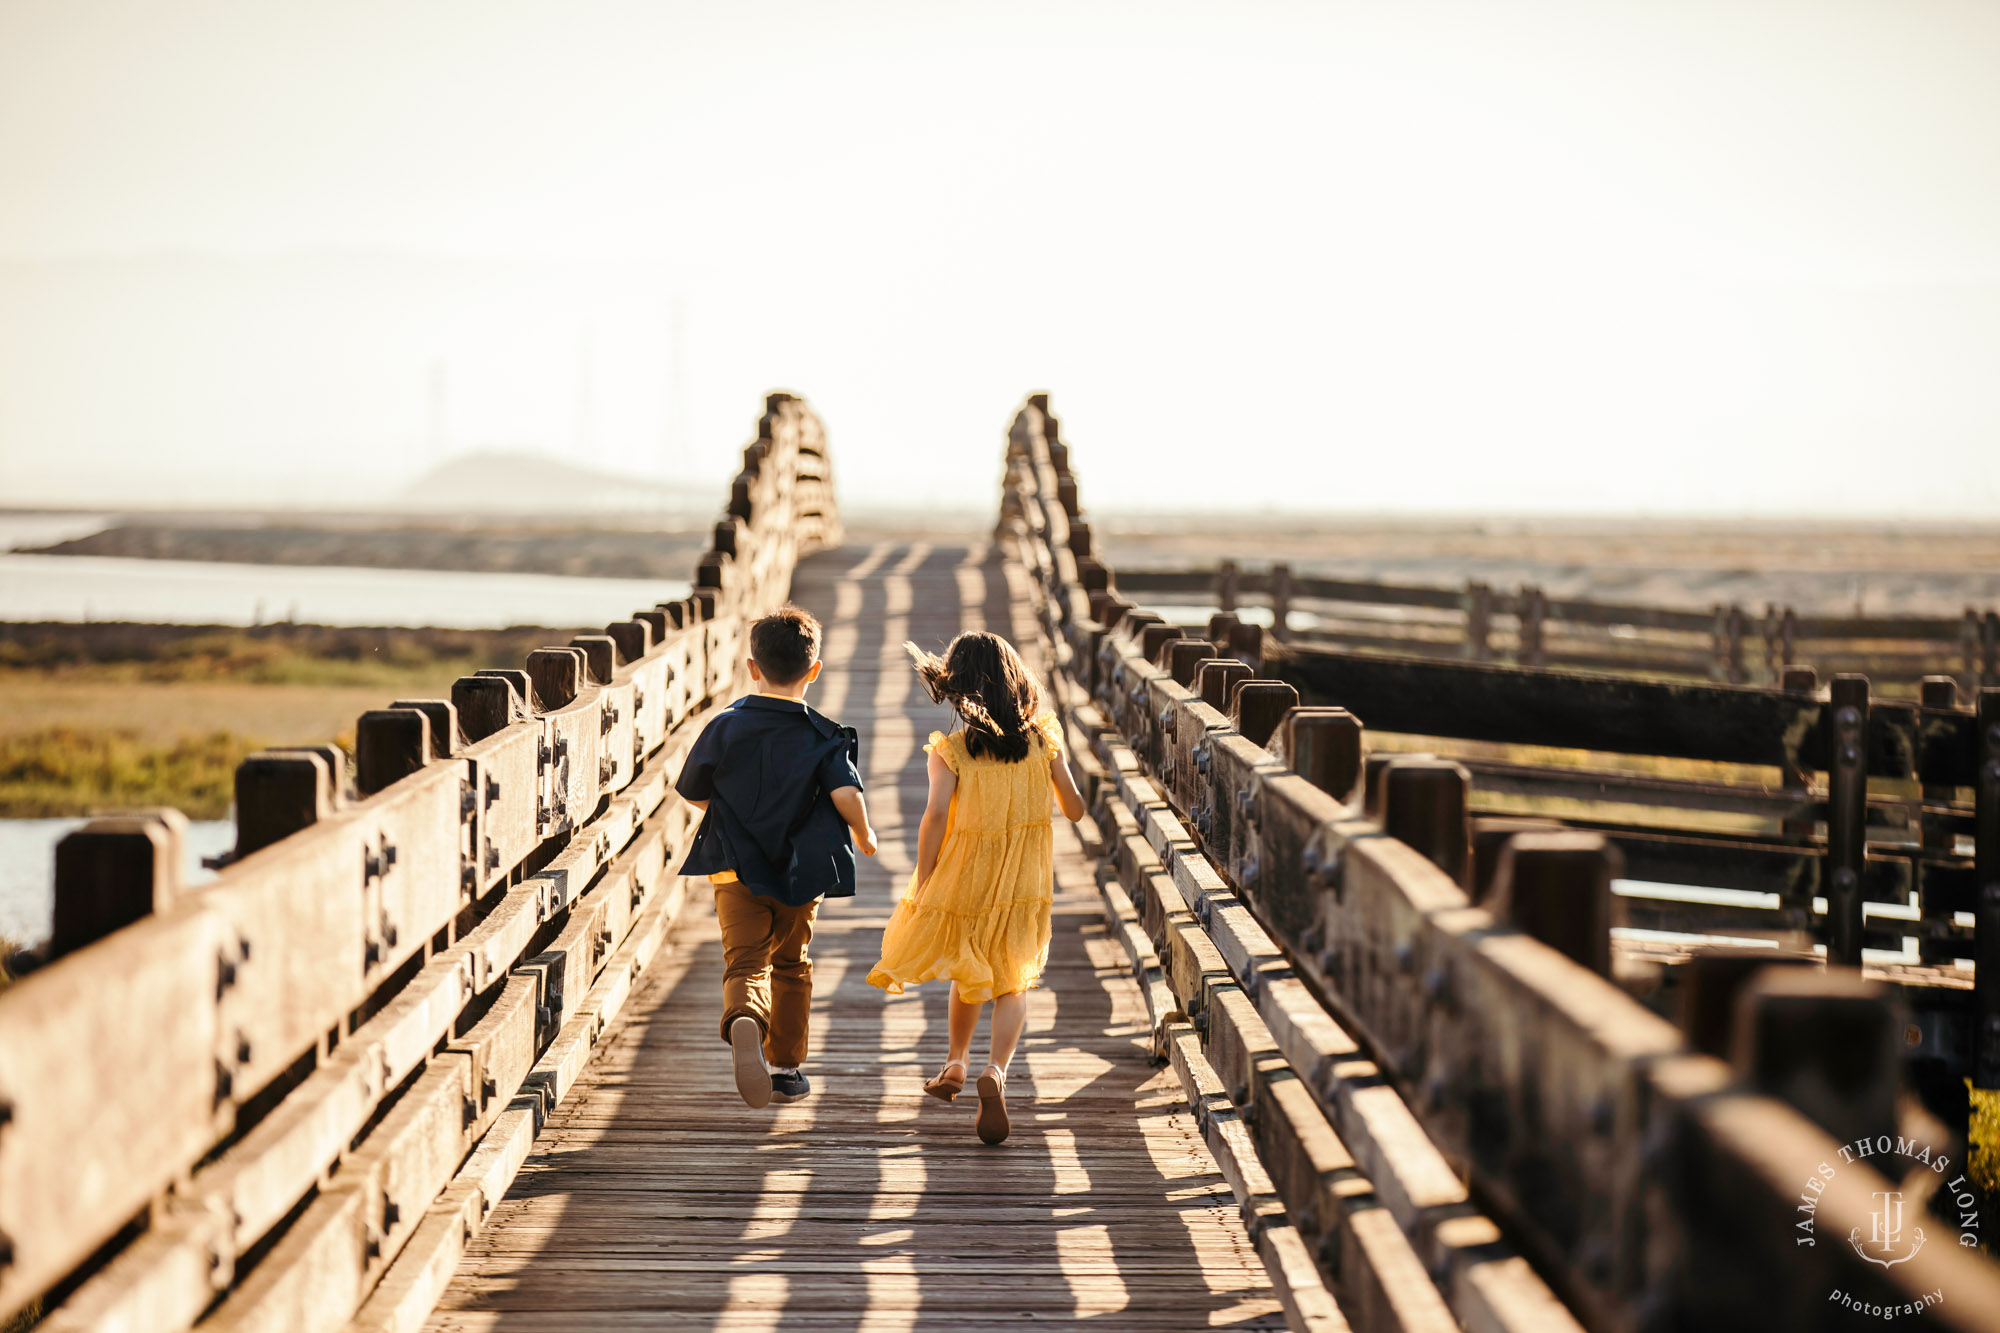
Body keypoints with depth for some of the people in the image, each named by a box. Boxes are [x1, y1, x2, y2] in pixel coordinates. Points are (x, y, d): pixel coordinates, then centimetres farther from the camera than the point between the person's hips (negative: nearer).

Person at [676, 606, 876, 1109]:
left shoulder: (725, 727, -1)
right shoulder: (824, 736, -5)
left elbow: (693, 792, 6)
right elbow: (846, 794, -18)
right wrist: (864, 836, 2)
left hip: (736, 868, -1)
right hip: (803, 872, 1)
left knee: (745, 960, -8)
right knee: (790, 964, 19)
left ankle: (744, 1021, -41)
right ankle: (786, 1067, 25)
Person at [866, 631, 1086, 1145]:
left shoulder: (951, 751, -11)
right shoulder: (1042, 740, -3)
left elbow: (935, 816, -20)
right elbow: (1075, 809, 3)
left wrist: (922, 885, -11)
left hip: (964, 879, 0)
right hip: (1025, 884, 0)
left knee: (968, 973, 23)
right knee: (1013, 983, 5)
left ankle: (956, 1064, 40)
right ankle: (995, 1070, -20)